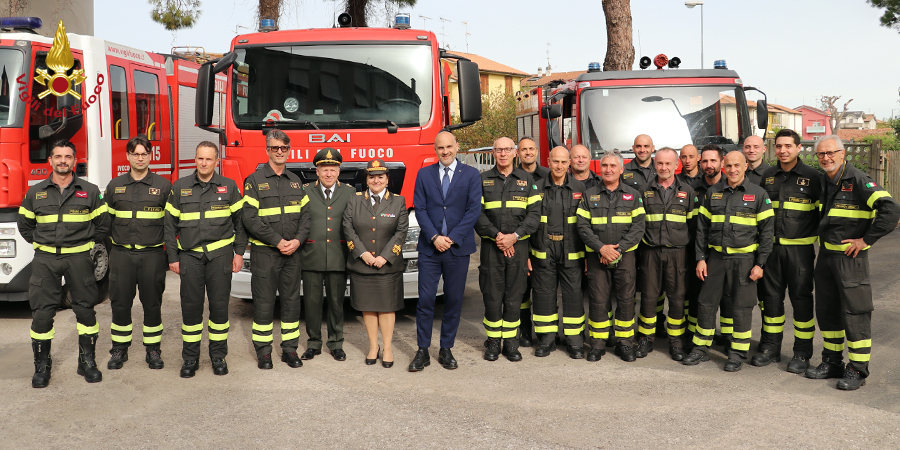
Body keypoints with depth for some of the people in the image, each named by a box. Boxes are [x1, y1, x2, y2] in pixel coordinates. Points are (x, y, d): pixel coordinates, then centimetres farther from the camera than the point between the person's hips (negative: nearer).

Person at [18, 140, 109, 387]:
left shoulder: (90, 191, 2)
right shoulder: (35, 192, 6)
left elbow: (102, 224, 9)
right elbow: (25, 225, 17)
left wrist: (85, 244, 7)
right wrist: (41, 244, 10)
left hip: (78, 258, -1)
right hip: (45, 259, 1)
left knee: (85, 309, 3)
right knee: (42, 312, 0)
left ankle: (87, 360, 15)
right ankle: (42, 364, 12)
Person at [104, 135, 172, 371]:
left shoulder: (163, 186, 3)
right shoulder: (114, 186, 9)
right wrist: (108, 247, 9)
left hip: (152, 254, -2)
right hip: (121, 254, 2)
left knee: (152, 304, 4)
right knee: (120, 304, 6)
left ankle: (153, 350, 16)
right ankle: (119, 349, 19)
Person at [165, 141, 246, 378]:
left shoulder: (229, 187, 4)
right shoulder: (180, 187, 6)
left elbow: (240, 222, 8)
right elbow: (170, 225, 7)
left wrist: (239, 252, 3)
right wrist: (173, 257, 3)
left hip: (220, 255, 0)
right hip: (189, 256, 1)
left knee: (219, 304, 3)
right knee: (190, 305, 3)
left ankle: (218, 355, 16)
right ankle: (190, 358, 14)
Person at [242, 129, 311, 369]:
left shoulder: (295, 181, 12)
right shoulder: (255, 180, -3)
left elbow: (305, 214, 10)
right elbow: (250, 218, -11)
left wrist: (298, 240, -7)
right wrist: (278, 241, -15)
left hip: (292, 252, 4)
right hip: (264, 252, -4)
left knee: (291, 300, 7)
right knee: (264, 302, 1)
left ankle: (289, 348, 17)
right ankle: (263, 351, 11)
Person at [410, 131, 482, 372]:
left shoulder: (471, 175, 4)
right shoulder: (424, 174, 8)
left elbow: (474, 210, -3)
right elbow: (420, 208, 2)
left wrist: (452, 238, -11)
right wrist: (434, 237, -11)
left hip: (458, 248, 0)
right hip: (429, 247, 0)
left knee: (454, 300, 5)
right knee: (425, 300, -2)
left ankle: (446, 349, 17)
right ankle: (423, 351, 7)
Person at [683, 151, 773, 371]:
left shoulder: (758, 194, 0)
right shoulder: (712, 193, 8)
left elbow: (767, 231, 0)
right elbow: (702, 227, 11)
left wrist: (760, 263, -6)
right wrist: (701, 258, 4)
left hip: (744, 258, -3)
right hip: (715, 257, 3)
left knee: (741, 307, 2)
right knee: (706, 303, 6)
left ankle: (737, 353, 14)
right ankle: (700, 349, 18)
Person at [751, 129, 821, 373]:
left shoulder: (812, 176, -2)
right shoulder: (767, 177, 10)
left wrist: (816, 234, -5)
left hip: (799, 247, -4)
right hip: (771, 246, 4)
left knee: (801, 298, 0)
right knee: (771, 297, 9)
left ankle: (802, 353, 9)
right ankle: (770, 348, 20)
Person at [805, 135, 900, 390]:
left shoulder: (858, 181, -15)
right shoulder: (823, 182, 9)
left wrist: (866, 239, -19)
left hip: (850, 257, -8)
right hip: (825, 255, 8)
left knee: (854, 312, -2)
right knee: (826, 311, 14)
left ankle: (857, 370, 6)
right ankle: (832, 361, 27)